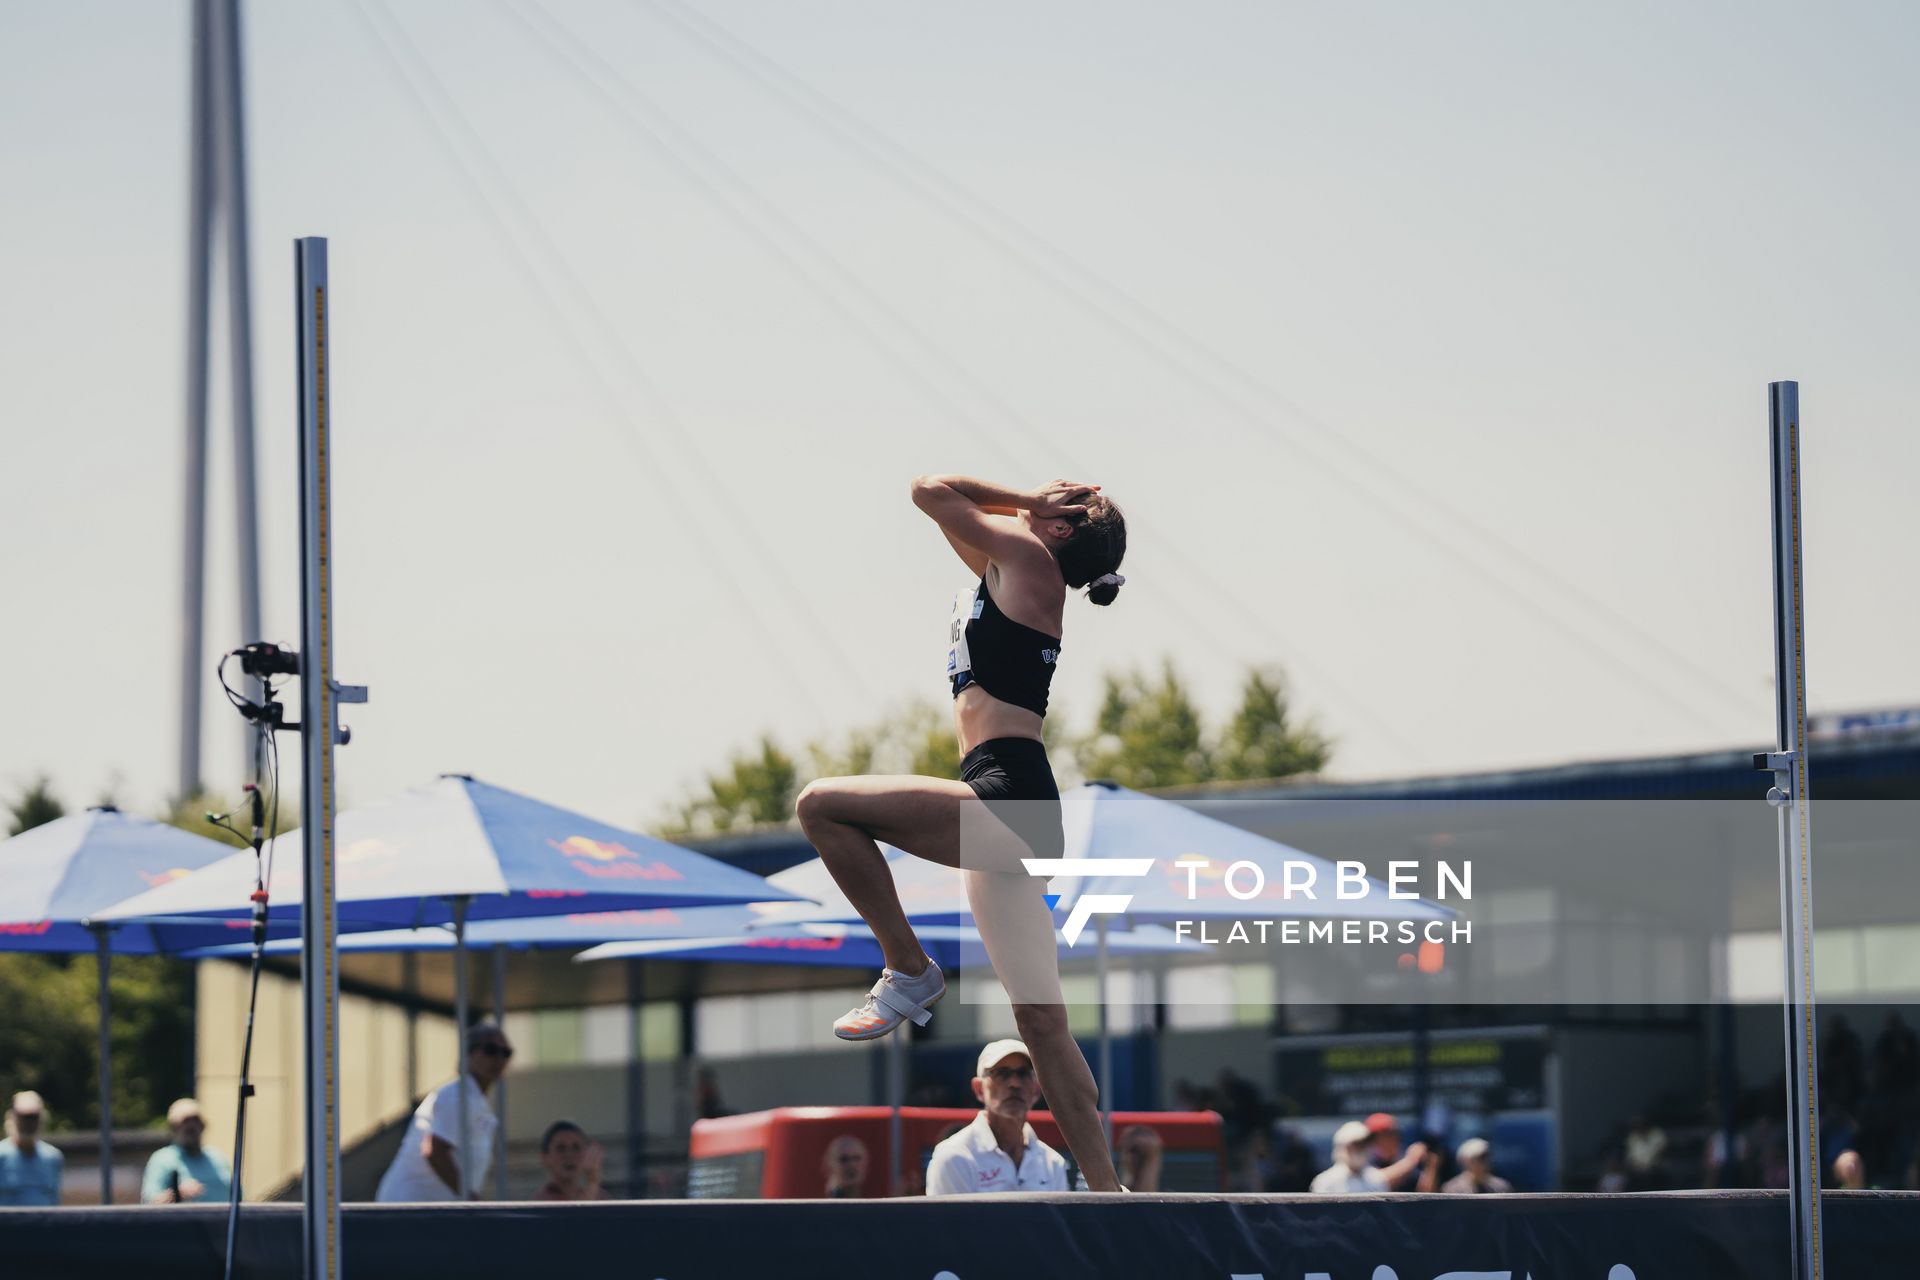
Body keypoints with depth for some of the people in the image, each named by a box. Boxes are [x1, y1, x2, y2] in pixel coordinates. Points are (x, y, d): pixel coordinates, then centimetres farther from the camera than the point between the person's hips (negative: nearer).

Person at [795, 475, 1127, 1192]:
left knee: (822, 804, -17)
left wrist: (1030, 502, 11)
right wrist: (1032, 506, 28)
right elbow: (946, 509, 36)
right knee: (1041, 1022, 8)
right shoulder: (1017, 578, 24)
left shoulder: (1030, 560, 0)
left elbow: (932, 492, 1)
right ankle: (1106, 1192, 7)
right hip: (1009, 811, 10)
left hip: (1004, 795, -10)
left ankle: (909, 970, -9)